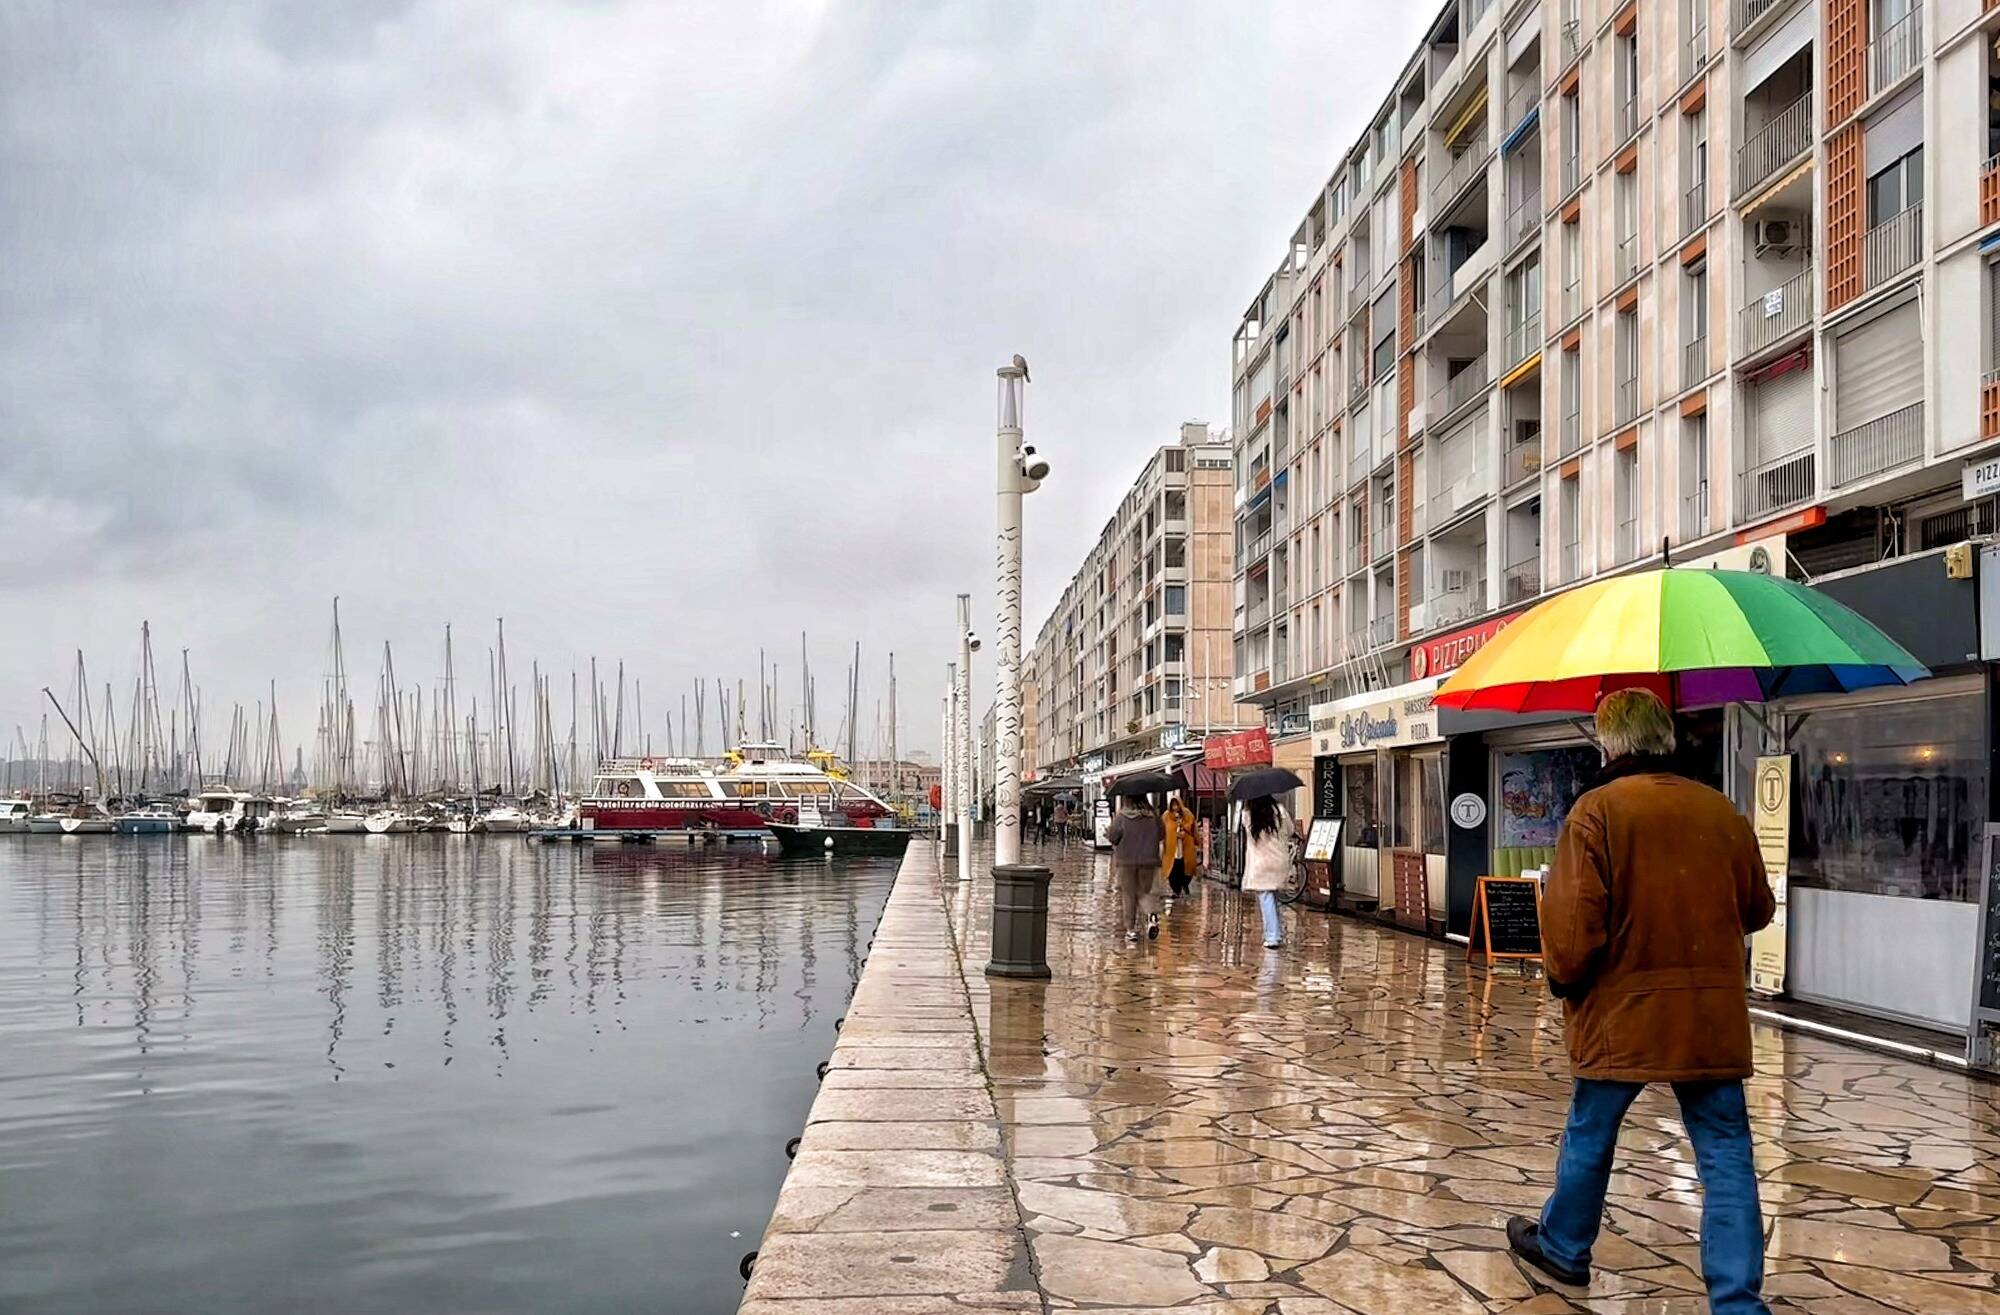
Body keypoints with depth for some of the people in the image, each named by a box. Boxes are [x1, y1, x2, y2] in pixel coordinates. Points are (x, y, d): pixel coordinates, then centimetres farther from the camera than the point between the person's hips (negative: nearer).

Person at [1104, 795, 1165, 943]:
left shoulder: (1122, 817, -11)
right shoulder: (1153, 816, -2)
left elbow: (1112, 837, -8)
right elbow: (1160, 835, 6)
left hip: (1126, 861, -2)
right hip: (1148, 861, 3)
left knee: (1128, 895, 8)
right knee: (1144, 892, 15)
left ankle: (1131, 929, 9)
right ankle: (1151, 916, -14)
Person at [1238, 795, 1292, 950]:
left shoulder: (1247, 814, -9)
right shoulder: (1279, 811, -5)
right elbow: (1290, 831, 8)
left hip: (1259, 865, -2)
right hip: (1280, 863, 2)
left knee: (1266, 900, -1)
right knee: (1274, 898, 17)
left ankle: (1273, 937, -6)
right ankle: (1278, 934, 18)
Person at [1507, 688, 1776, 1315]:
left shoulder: (1597, 809, -10)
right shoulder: (1723, 811, 4)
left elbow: (1576, 917, -15)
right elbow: (1757, 909, 13)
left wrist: (1564, 977, 0)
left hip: (1622, 1010, -3)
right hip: (1714, 1015, 3)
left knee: (1589, 1134, 16)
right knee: (1725, 1154, 6)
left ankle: (1563, 1246, 34)